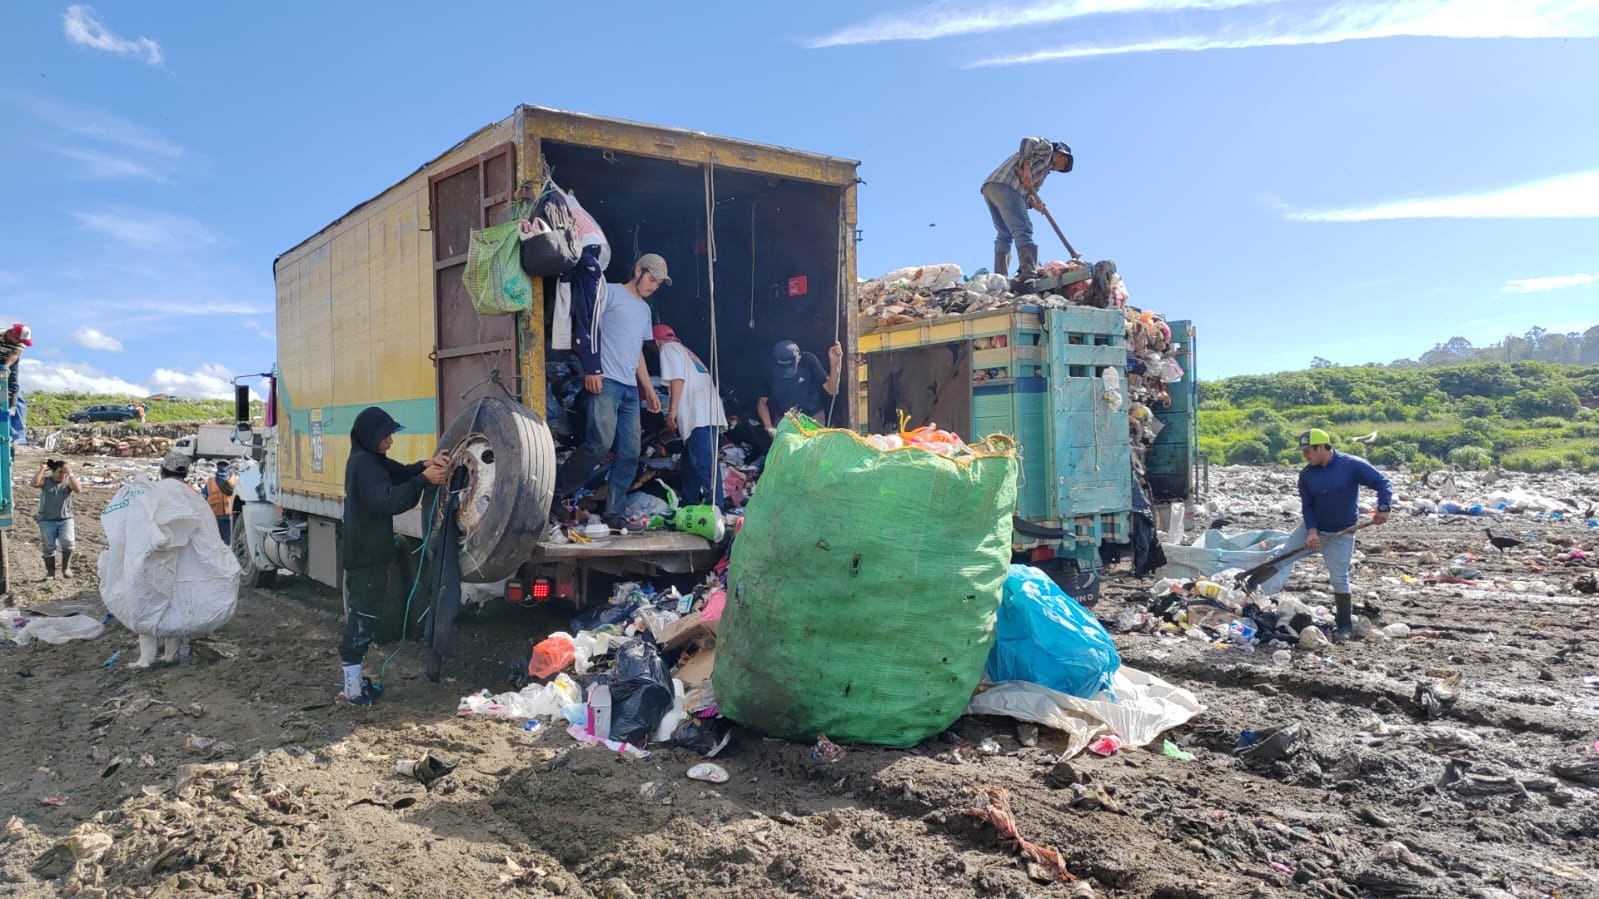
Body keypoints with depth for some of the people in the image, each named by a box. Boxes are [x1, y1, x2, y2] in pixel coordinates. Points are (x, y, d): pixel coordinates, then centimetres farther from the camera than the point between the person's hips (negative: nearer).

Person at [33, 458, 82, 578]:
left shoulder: (68, 481, 3)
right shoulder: (46, 480, 2)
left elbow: (78, 489, -18)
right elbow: (35, 484, -19)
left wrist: (70, 474, -19)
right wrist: (42, 469, -18)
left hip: (66, 519, 0)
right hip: (47, 520, 1)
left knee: (68, 542, -20)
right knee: (49, 548, 3)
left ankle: (66, 568, -1)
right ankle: (50, 572, 17)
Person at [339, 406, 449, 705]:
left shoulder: (370, 460, 13)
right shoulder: (363, 463, -19)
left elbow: (399, 473, 8)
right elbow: (387, 499, -28)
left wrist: (426, 465, -12)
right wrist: (424, 479, -33)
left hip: (365, 552, 10)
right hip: (366, 554, -10)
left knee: (361, 615, 16)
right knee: (363, 617, -5)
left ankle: (355, 680, 26)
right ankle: (352, 689, 1)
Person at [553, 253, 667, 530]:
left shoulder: (644, 309, 26)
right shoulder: (610, 292, 2)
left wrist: (649, 389, 22)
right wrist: (591, 370, -15)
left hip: (631, 389, 8)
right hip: (605, 382, -8)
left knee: (630, 454, -1)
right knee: (601, 442, -19)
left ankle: (614, 512, 4)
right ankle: (556, 491, -3)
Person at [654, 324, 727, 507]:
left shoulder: (668, 348, 7)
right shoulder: (684, 350, 32)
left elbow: (677, 378, -8)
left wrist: (672, 408, -12)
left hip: (699, 413, -10)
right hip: (705, 412, 10)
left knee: (703, 461, -17)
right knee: (693, 460, 12)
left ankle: (714, 505, -24)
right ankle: (690, 503, 13)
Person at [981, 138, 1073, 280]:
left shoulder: (1045, 170, 35)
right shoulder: (1047, 148, 13)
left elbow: (1025, 194, 23)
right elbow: (1028, 142, -8)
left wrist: (1033, 203, 2)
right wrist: (1026, 168, -13)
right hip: (1005, 186, -10)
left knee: (1004, 235, 8)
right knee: (1022, 230, -16)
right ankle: (1029, 273, -26)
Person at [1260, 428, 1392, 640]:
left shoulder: (1353, 465, -17)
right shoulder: (1306, 474, -5)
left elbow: (1382, 483, -14)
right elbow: (1307, 506, -3)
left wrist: (1383, 508, -28)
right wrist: (1311, 531, -16)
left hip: (1341, 533, -4)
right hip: (1312, 527, 4)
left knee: (1339, 579, -1)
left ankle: (1344, 626, 13)